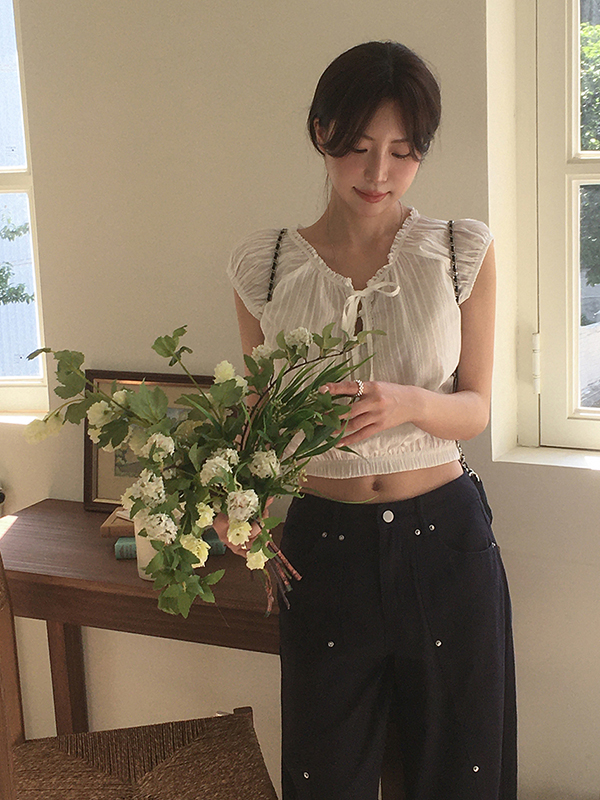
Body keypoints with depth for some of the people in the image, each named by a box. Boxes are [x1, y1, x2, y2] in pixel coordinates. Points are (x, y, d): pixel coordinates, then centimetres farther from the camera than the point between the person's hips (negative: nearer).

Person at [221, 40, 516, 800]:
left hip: (444, 537, 0)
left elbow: (475, 408, 0)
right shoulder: (264, 266, -3)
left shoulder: (464, 252, -4)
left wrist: (407, 402, -22)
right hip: (322, 542, 0)